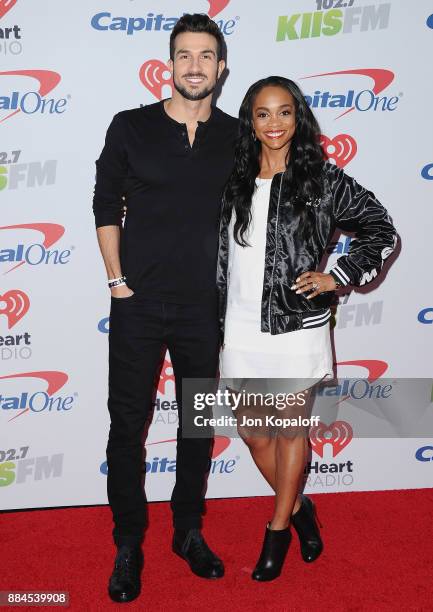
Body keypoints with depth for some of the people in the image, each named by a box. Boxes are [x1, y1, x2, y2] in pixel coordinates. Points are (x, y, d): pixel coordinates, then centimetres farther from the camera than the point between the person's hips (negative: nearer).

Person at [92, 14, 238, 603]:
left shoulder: (238, 138, 3)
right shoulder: (131, 127, 0)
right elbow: (106, 205, 3)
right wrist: (117, 279, -2)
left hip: (204, 305, 2)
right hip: (138, 301, -1)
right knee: (128, 423, 5)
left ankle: (189, 530, 32)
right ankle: (128, 544, 22)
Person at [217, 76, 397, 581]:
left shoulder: (322, 180, -4)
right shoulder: (234, 181, 6)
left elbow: (381, 231, 2)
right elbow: (219, 259, 11)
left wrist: (336, 277, -8)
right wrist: (213, 327, 10)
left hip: (295, 326, -3)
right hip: (241, 328, 4)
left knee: (291, 428, 8)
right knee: (253, 433, 11)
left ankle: (278, 528, 27)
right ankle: (299, 508, 35)